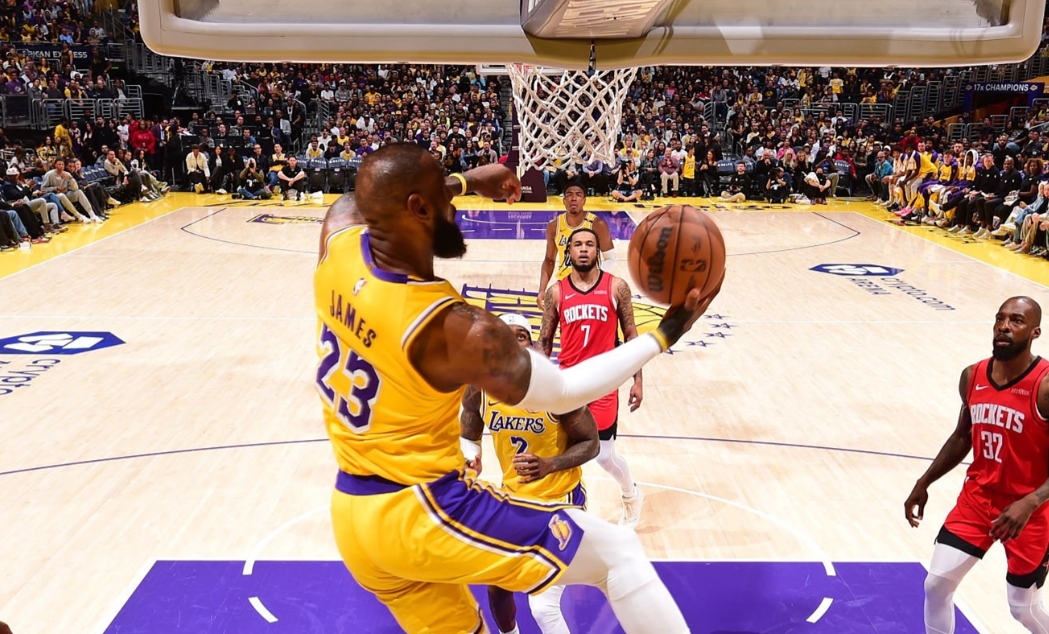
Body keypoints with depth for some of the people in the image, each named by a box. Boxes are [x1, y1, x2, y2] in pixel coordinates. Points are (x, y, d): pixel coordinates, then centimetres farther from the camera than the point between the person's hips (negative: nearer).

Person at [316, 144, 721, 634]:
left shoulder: (337, 239, -8)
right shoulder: (457, 330, -25)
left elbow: (375, 200, 18)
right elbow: (561, 392, -9)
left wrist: (466, 181, 16)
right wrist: (662, 335, -1)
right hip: (425, 512, -8)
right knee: (618, 553, 2)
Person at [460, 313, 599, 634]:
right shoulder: (479, 387, -12)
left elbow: (590, 444, -16)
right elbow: (467, 436, 7)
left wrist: (549, 465, -32)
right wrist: (470, 458, -14)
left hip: (560, 499, -5)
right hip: (513, 496, 5)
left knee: (543, 607, -9)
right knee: (497, 586, 19)